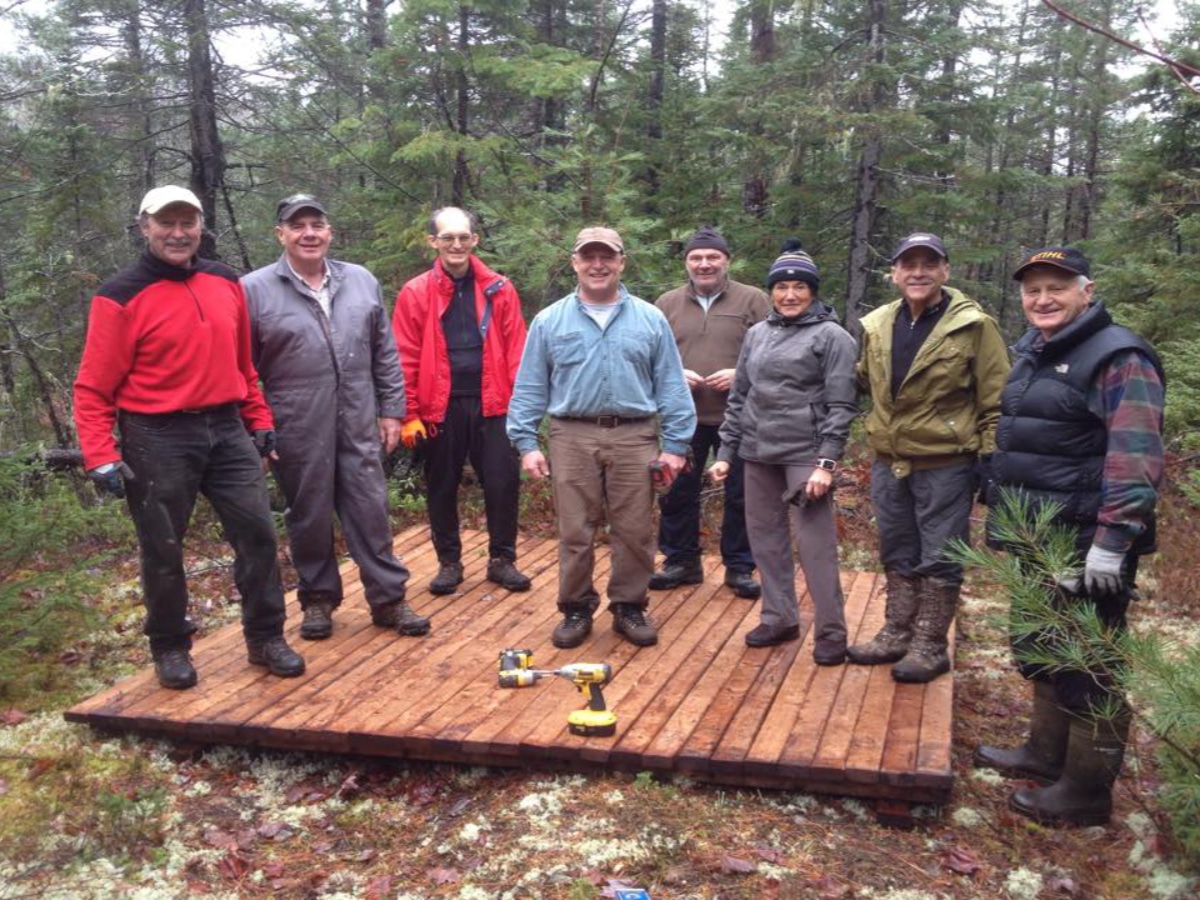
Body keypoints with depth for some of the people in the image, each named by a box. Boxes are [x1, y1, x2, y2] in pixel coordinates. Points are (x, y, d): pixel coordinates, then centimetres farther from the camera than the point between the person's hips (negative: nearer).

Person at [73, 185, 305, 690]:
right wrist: (100, 457, -16)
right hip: (158, 439, -4)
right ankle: (170, 648, 26)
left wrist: (259, 420, 14)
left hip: (226, 430, 5)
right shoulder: (121, 298, -9)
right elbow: (93, 388, -9)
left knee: (257, 532, 3)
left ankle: (266, 639, 18)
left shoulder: (226, 283, 7)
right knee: (163, 550, 7)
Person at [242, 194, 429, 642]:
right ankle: (318, 598, 26)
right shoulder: (254, 290, -3)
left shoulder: (362, 282, 8)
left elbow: (385, 355, 11)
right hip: (297, 429, -2)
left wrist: (391, 410, 8)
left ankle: (388, 598, 17)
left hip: (359, 424, 3)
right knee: (310, 516, 9)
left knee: (371, 511, 7)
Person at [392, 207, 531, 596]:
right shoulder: (415, 293, 0)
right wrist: (409, 414, -7)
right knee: (442, 488, 10)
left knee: (503, 482, 3)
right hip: (440, 407, 0)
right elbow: (406, 360, -3)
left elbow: (515, 350, 1)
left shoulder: (499, 289, 4)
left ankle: (502, 559, 20)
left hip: (491, 404, 1)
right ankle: (448, 562, 26)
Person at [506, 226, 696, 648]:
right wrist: (526, 443, -1)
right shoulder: (549, 321, 6)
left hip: (634, 438, 0)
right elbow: (529, 389, 6)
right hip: (572, 438, 0)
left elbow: (671, 387, 6)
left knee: (634, 531, 5)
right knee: (575, 532, 5)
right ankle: (576, 609, 19)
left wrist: (675, 445, 0)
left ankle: (630, 607, 20)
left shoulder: (650, 320, 7)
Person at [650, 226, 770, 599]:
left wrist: (742, 374, -16)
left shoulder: (753, 300, 0)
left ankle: (739, 567, 21)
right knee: (677, 492, 10)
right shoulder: (667, 303, 8)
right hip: (683, 417, 2)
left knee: (741, 496, 7)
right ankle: (681, 561, 26)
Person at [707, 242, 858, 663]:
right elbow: (738, 398, 16)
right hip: (758, 454, 6)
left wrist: (826, 462, -15)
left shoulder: (832, 336, -2)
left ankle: (831, 631, 5)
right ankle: (779, 619, 24)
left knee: (815, 543, -6)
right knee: (765, 538, 10)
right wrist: (725, 452, 11)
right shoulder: (757, 334, 13)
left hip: (805, 455, -5)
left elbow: (840, 405, -7)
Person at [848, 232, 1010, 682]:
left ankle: (930, 645, 17)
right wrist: (878, 432, 11)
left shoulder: (973, 326, -11)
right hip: (889, 462, 5)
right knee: (897, 554, 16)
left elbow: (995, 400, -9)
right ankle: (897, 634, 29)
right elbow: (864, 381, 21)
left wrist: (991, 461, -11)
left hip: (945, 464, -5)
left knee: (938, 558, 5)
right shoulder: (877, 325, 4)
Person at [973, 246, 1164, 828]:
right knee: (1039, 649, 21)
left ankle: (1086, 792, 13)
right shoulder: (1029, 353, 13)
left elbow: (1135, 459, -22)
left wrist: (1113, 542, -26)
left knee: (1085, 669, 0)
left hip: (1086, 546, -9)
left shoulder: (1118, 358, -14)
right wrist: (999, 508, 23)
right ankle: (1046, 753, 38)